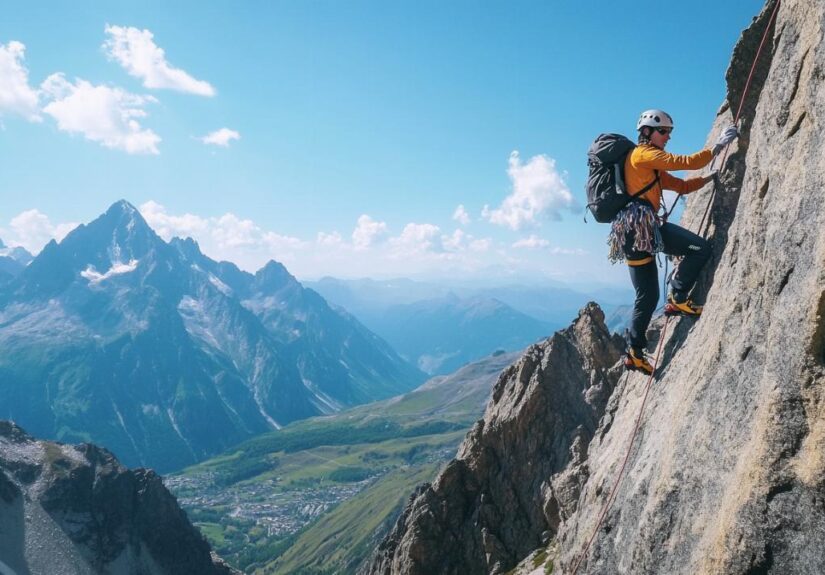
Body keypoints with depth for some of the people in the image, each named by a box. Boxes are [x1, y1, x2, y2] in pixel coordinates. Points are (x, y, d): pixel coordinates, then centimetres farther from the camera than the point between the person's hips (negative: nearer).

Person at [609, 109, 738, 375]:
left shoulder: (654, 168, 30)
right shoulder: (643, 154, 0)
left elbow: (682, 185, 29)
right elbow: (688, 162, -6)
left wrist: (713, 177, 23)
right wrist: (718, 145, 2)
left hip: (631, 232, 10)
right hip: (640, 223, -10)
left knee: (647, 296, 11)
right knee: (700, 249, -13)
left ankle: (635, 353, 13)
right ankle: (678, 299, -2)